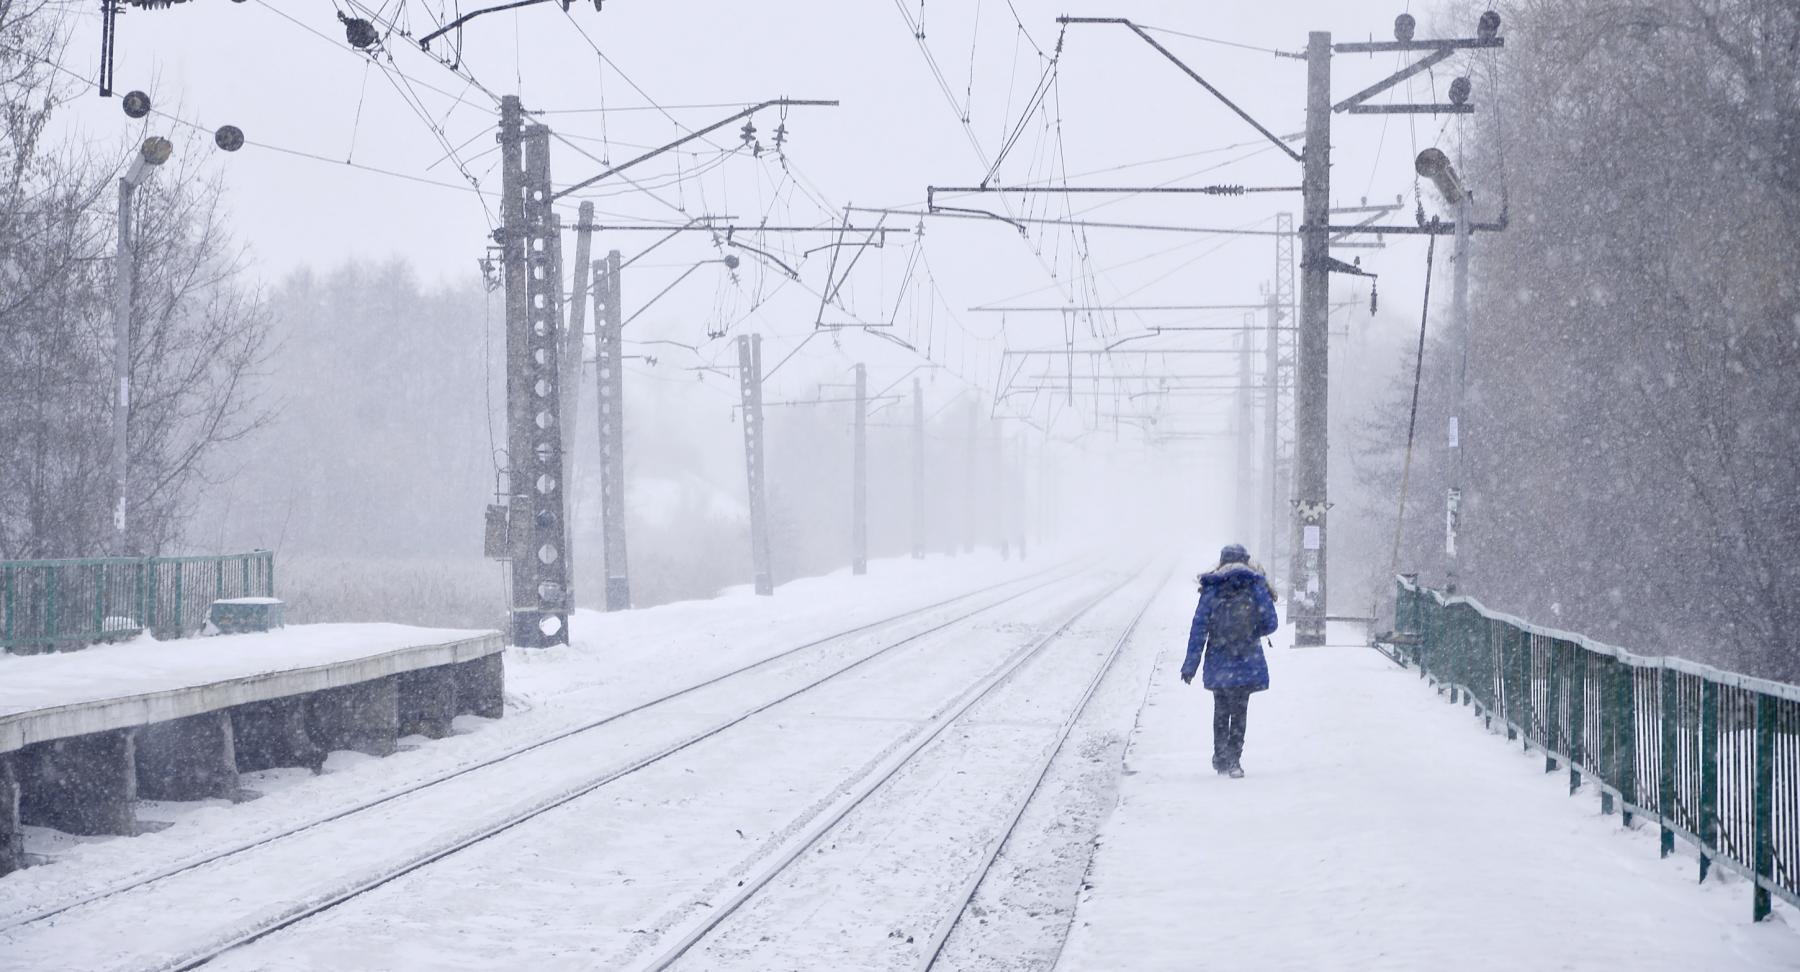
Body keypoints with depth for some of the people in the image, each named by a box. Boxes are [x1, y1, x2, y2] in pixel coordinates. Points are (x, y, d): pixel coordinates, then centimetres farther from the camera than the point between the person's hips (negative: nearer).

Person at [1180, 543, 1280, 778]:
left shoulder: (1211, 589, 2)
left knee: (1221, 711, 17)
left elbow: (1199, 628, -1)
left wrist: (1190, 665, 1)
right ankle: (1233, 759, -7)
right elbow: (1270, 624, 0)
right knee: (1239, 712, 3)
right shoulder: (1256, 586, 0)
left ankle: (1220, 758, 22)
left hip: (1217, 661, 2)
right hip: (1247, 662, -2)